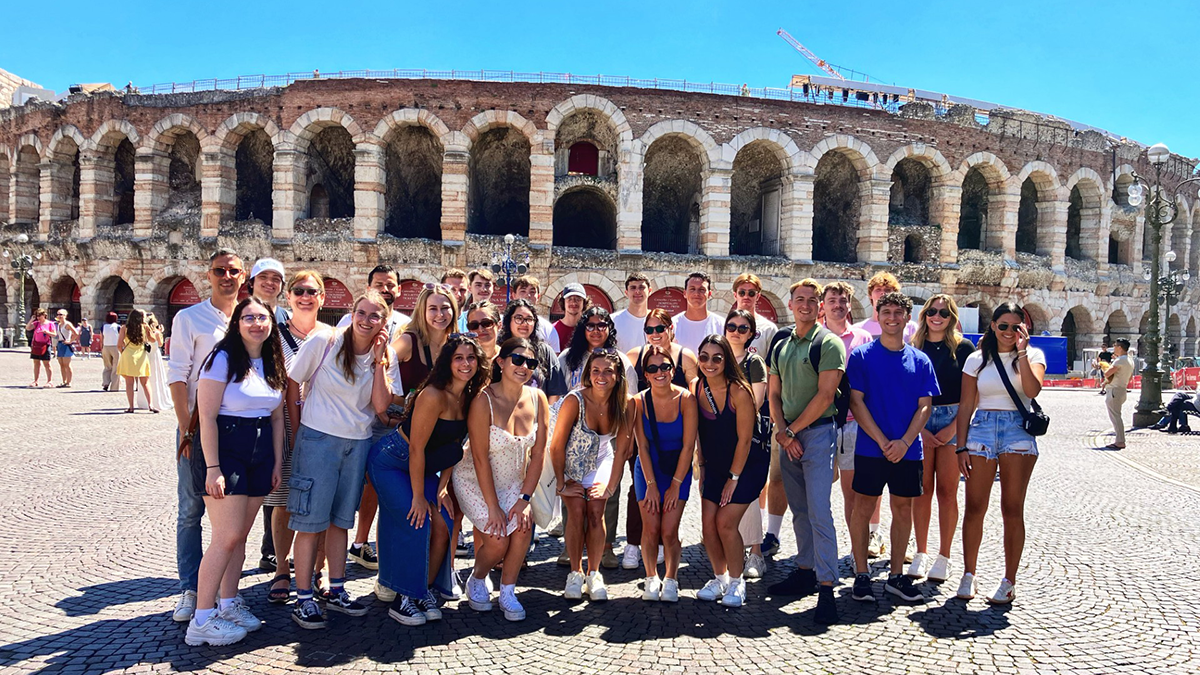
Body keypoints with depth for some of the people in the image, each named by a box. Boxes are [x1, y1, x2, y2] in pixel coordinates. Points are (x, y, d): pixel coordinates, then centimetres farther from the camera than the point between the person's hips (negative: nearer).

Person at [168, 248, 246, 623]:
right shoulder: (189, 319, 0)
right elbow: (177, 376, -3)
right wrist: (186, 429, -10)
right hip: (197, 428, -2)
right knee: (191, 511, 2)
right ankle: (190, 590, 14)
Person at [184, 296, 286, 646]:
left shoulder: (273, 364, 10)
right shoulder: (223, 359, -10)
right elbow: (207, 416, -14)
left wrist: (277, 462, 11)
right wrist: (212, 467, -18)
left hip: (260, 454, 7)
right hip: (225, 449, -6)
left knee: (240, 534, 12)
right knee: (227, 536, -8)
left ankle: (228, 604, 25)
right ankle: (202, 621, 2)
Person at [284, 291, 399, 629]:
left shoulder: (386, 356, 1)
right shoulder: (323, 342, -10)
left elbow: (381, 405, -7)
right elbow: (292, 383, -2)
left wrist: (379, 361, -12)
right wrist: (299, 428, -2)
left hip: (358, 444, 4)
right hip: (318, 439, -4)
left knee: (341, 519, 14)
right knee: (311, 520, -2)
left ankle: (336, 590, 26)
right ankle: (303, 598, 10)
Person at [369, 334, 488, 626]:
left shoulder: (470, 398, -5)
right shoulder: (433, 396, -28)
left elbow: (453, 446, 1)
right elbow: (416, 448, -24)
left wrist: (442, 488, -5)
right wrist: (419, 496, -18)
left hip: (423, 468, 7)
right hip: (391, 462, -7)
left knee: (443, 526, -5)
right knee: (417, 524, -14)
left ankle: (424, 591, 11)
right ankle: (402, 599, 1)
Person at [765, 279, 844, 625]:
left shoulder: (829, 344, -6)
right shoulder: (781, 346, 13)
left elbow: (824, 395, -13)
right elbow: (773, 394, 12)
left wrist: (791, 430, -11)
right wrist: (782, 431, -3)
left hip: (817, 432, -6)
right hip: (788, 436, 6)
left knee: (819, 511, -9)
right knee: (799, 510, 13)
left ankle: (826, 587, -4)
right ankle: (805, 572, 25)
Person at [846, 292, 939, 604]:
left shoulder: (920, 360, 6)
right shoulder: (862, 355, -2)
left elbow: (925, 406, 3)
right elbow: (856, 402, -7)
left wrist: (905, 442, -11)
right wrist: (882, 441, -13)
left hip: (908, 450, 3)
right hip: (870, 447, -3)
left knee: (903, 509, 10)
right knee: (863, 508, 1)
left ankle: (896, 576, 22)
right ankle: (861, 576, 12)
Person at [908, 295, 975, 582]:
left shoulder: (964, 348, 3)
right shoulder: (913, 349, 7)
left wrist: (953, 427, -8)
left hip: (953, 421, -1)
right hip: (918, 423, 1)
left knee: (947, 491, 0)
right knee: (922, 490, 3)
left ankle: (943, 558, 9)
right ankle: (921, 554, 13)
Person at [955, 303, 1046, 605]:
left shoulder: (1033, 356, 5)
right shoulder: (977, 359, 8)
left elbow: (1032, 390, -16)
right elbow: (966, 405, 7)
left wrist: (1021, 352, -17)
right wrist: (961, 446, 1)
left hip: (1018, 431, -1)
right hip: (981, 429, 1)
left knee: (1012, 510, 2)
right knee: (974, 508, 1)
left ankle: (1009, 581, 12)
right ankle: (968, 574, 14)